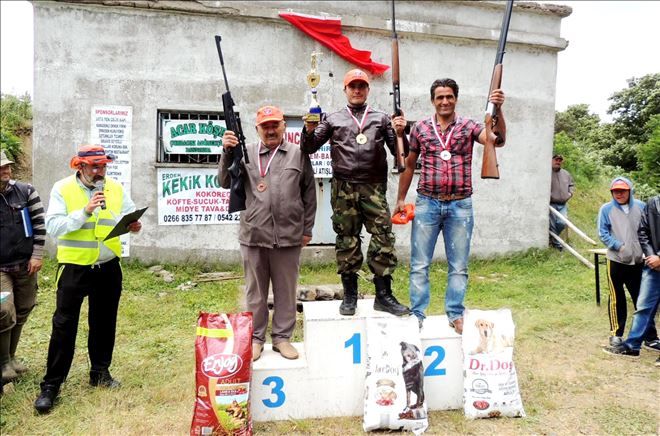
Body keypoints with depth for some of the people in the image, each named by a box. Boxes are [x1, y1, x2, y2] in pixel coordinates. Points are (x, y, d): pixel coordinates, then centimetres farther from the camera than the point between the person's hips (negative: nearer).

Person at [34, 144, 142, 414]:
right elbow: (53, 227, -15)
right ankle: (51, 385, 13)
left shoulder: (116, 188, 2)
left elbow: (131, 216, 2)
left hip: (108, 267, 3)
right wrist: (85, 211, -26)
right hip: (74, 268, -3)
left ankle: (100, 372, 31)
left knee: (104, 322, 14)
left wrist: (134, 225, -21)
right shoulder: (62, 189, -7)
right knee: (64, 325, 1)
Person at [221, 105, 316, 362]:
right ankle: (255, 338, 25)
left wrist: (307, 229, 6)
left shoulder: (298, 154, 6)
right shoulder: (246, 153, 8)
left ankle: (282, 337, 24)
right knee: (255, 290, 11)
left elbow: (309, 194, 8)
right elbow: (226, 182, 3)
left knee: (286, 290, 9)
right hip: (253, 235, 1)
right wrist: (228, 152, -11)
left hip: (288, 236, 0)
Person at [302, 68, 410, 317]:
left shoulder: (381, 118, 15)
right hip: (343, 188, 0)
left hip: (374, 187, 0)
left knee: (383, 237, -5)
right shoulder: (334, 120, 14)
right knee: (347, 239, 3)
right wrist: (309, 130, -8)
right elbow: (308, 148, 11)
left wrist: (399, 133, -7)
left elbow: (399, 152, 12)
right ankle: (350, 295, 13)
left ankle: (383, 295, 4)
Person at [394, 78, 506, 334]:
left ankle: (455, 315, 21)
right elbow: (409, 165, 11)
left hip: (460, 205, 0)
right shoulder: (420, 128, 6)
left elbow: (498, 140, -11)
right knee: (419, 264, 3)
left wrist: (498, 109, -23)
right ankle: (417, 315, 14)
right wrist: (400, 199, 10)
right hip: (427, 204, 0)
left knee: (459, 266, 8)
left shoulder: (469, 126, 4)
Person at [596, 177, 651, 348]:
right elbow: (603, 233, -4)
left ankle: (649, 334, 22)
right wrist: (619, 246, -14)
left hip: (638, 261, 2)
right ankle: (616, 333, 18)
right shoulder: (606, 209, -3)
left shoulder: (640, 207, 2)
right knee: (617, 299, 6)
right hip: (616, 261, -2)